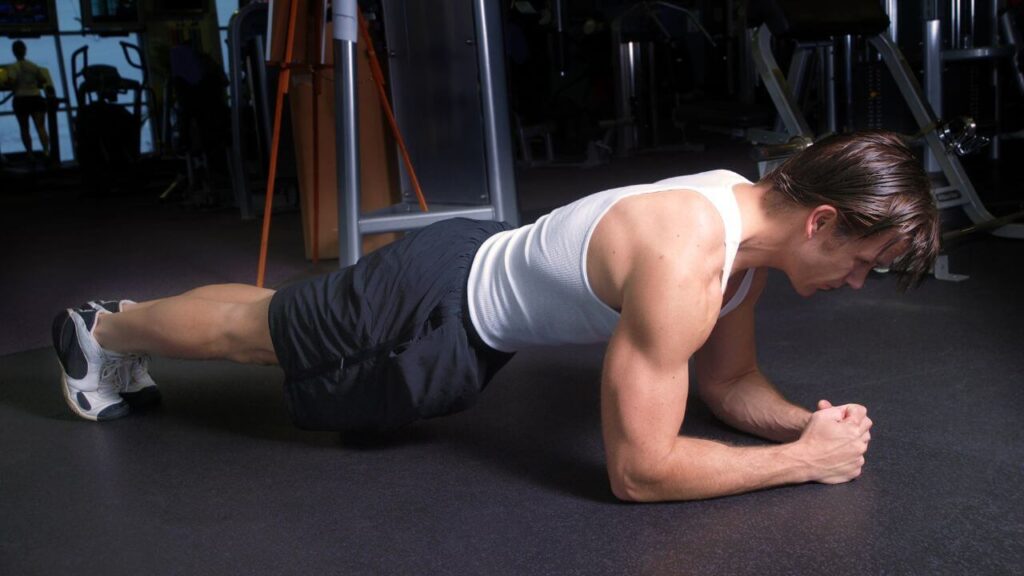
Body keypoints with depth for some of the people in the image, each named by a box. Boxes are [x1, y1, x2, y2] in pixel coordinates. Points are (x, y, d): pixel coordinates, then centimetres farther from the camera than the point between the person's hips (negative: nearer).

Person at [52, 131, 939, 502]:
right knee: (251, 331, 19)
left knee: (273, 324, 29)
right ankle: (102, 328, 48)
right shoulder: (683, 263, -38)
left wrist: (805, 419, -14)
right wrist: (806, 459, -27)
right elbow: (638, 470, -34)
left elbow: (729, 383, 5)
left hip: (481, 276, 8)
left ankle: (122, 322, 54)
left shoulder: (750, 214, -9)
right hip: (433, 315, -7)